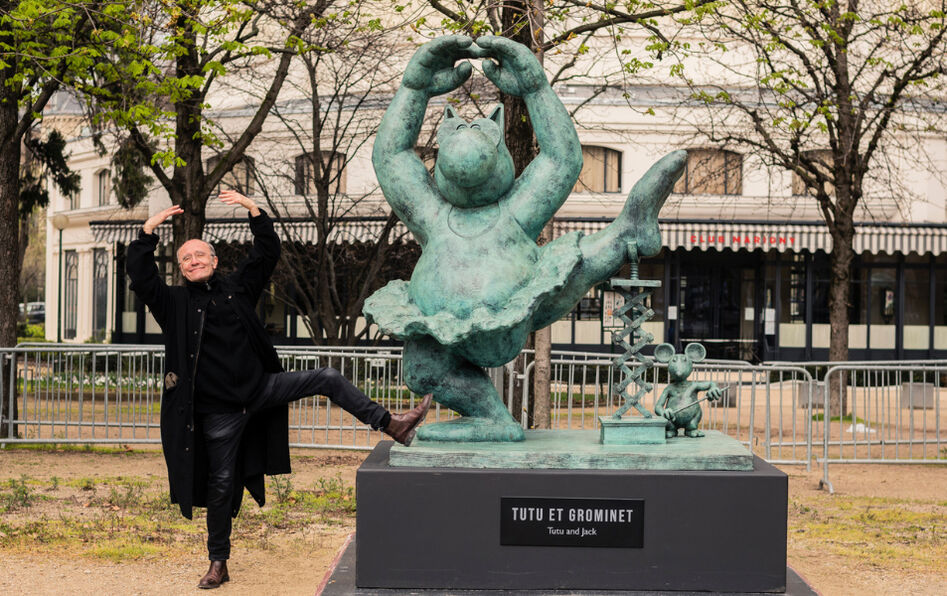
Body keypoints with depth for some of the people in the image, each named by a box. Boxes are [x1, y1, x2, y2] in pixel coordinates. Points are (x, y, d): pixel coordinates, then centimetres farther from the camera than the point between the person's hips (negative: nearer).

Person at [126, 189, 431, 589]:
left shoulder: (236, 287, 7)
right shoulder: (174, 303, -1)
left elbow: (267, 253, 7)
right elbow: (139, 273, -13)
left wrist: (253, 210, -2)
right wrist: (149, 229, -18)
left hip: (259, 387, 3)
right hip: (219, 410, -3)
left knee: (328, 379, -8)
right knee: (221, 483, 2)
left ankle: (392, 425, -3)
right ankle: (218, 564, 14)